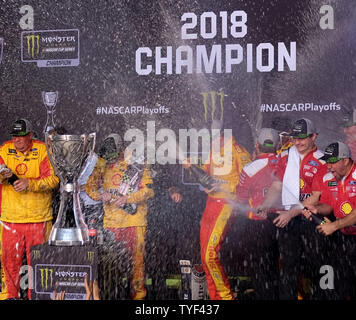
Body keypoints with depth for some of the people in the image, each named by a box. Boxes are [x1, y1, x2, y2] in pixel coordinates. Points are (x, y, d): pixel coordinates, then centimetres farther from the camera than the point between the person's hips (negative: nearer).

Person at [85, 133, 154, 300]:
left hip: (135, 219, -3)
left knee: (137, 257, -1)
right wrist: (100, 196, -5)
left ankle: (138, 292, 9)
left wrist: (127, 199, -18)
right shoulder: (103, 166, 13)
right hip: (111, 220, 3)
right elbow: (89, 186, 16)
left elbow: (148, 190, -5)